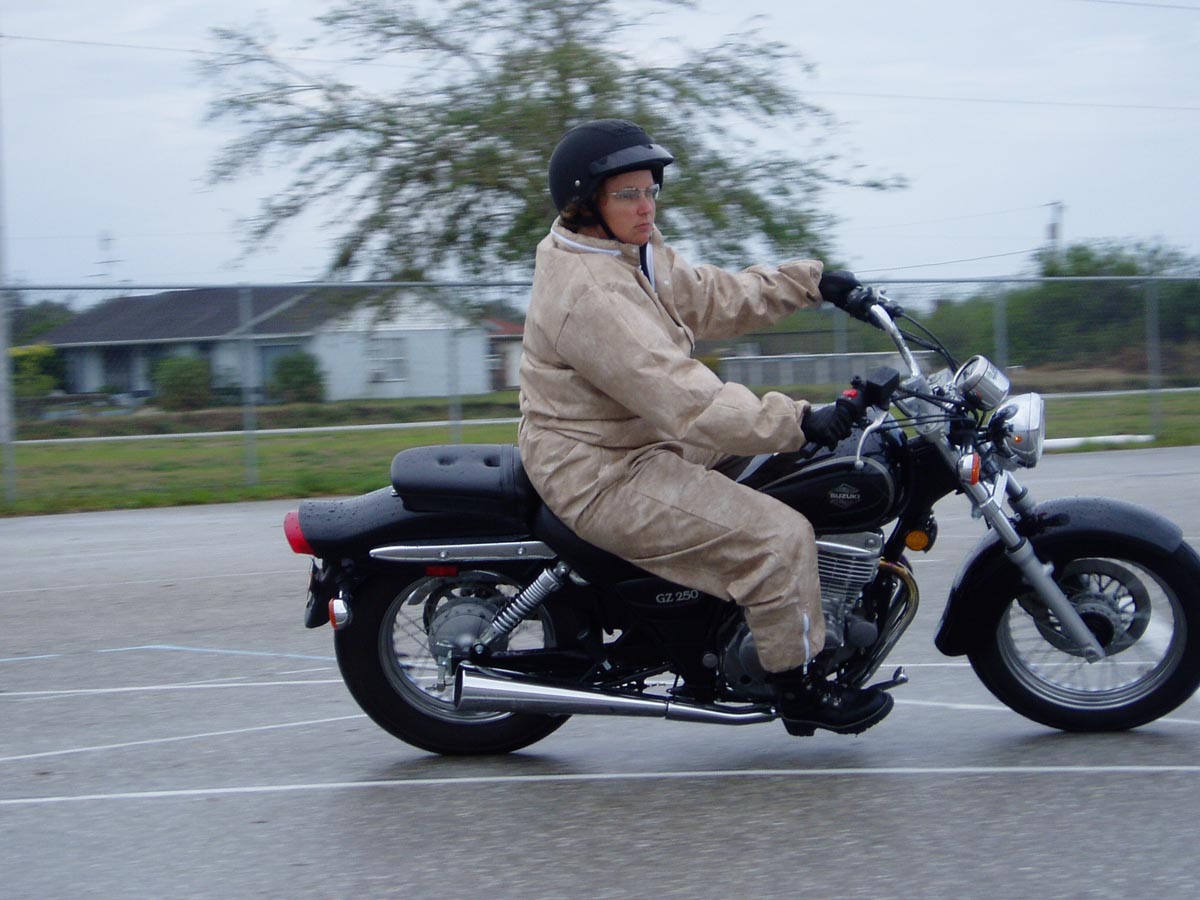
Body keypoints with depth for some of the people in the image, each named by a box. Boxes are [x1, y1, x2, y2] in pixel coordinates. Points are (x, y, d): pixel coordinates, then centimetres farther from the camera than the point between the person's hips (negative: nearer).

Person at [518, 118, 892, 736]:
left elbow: (713, 297, 18)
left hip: (643, 441, 11)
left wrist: (811, 282, 13)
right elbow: (681, 399, -33)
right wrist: (800, 422, -35)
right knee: (778, 537, -17)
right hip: (603, 477, -11)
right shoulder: (586, 292, -27)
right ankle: (799, 689, -1)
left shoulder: (631, 253, 6)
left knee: (796, 465, 20)